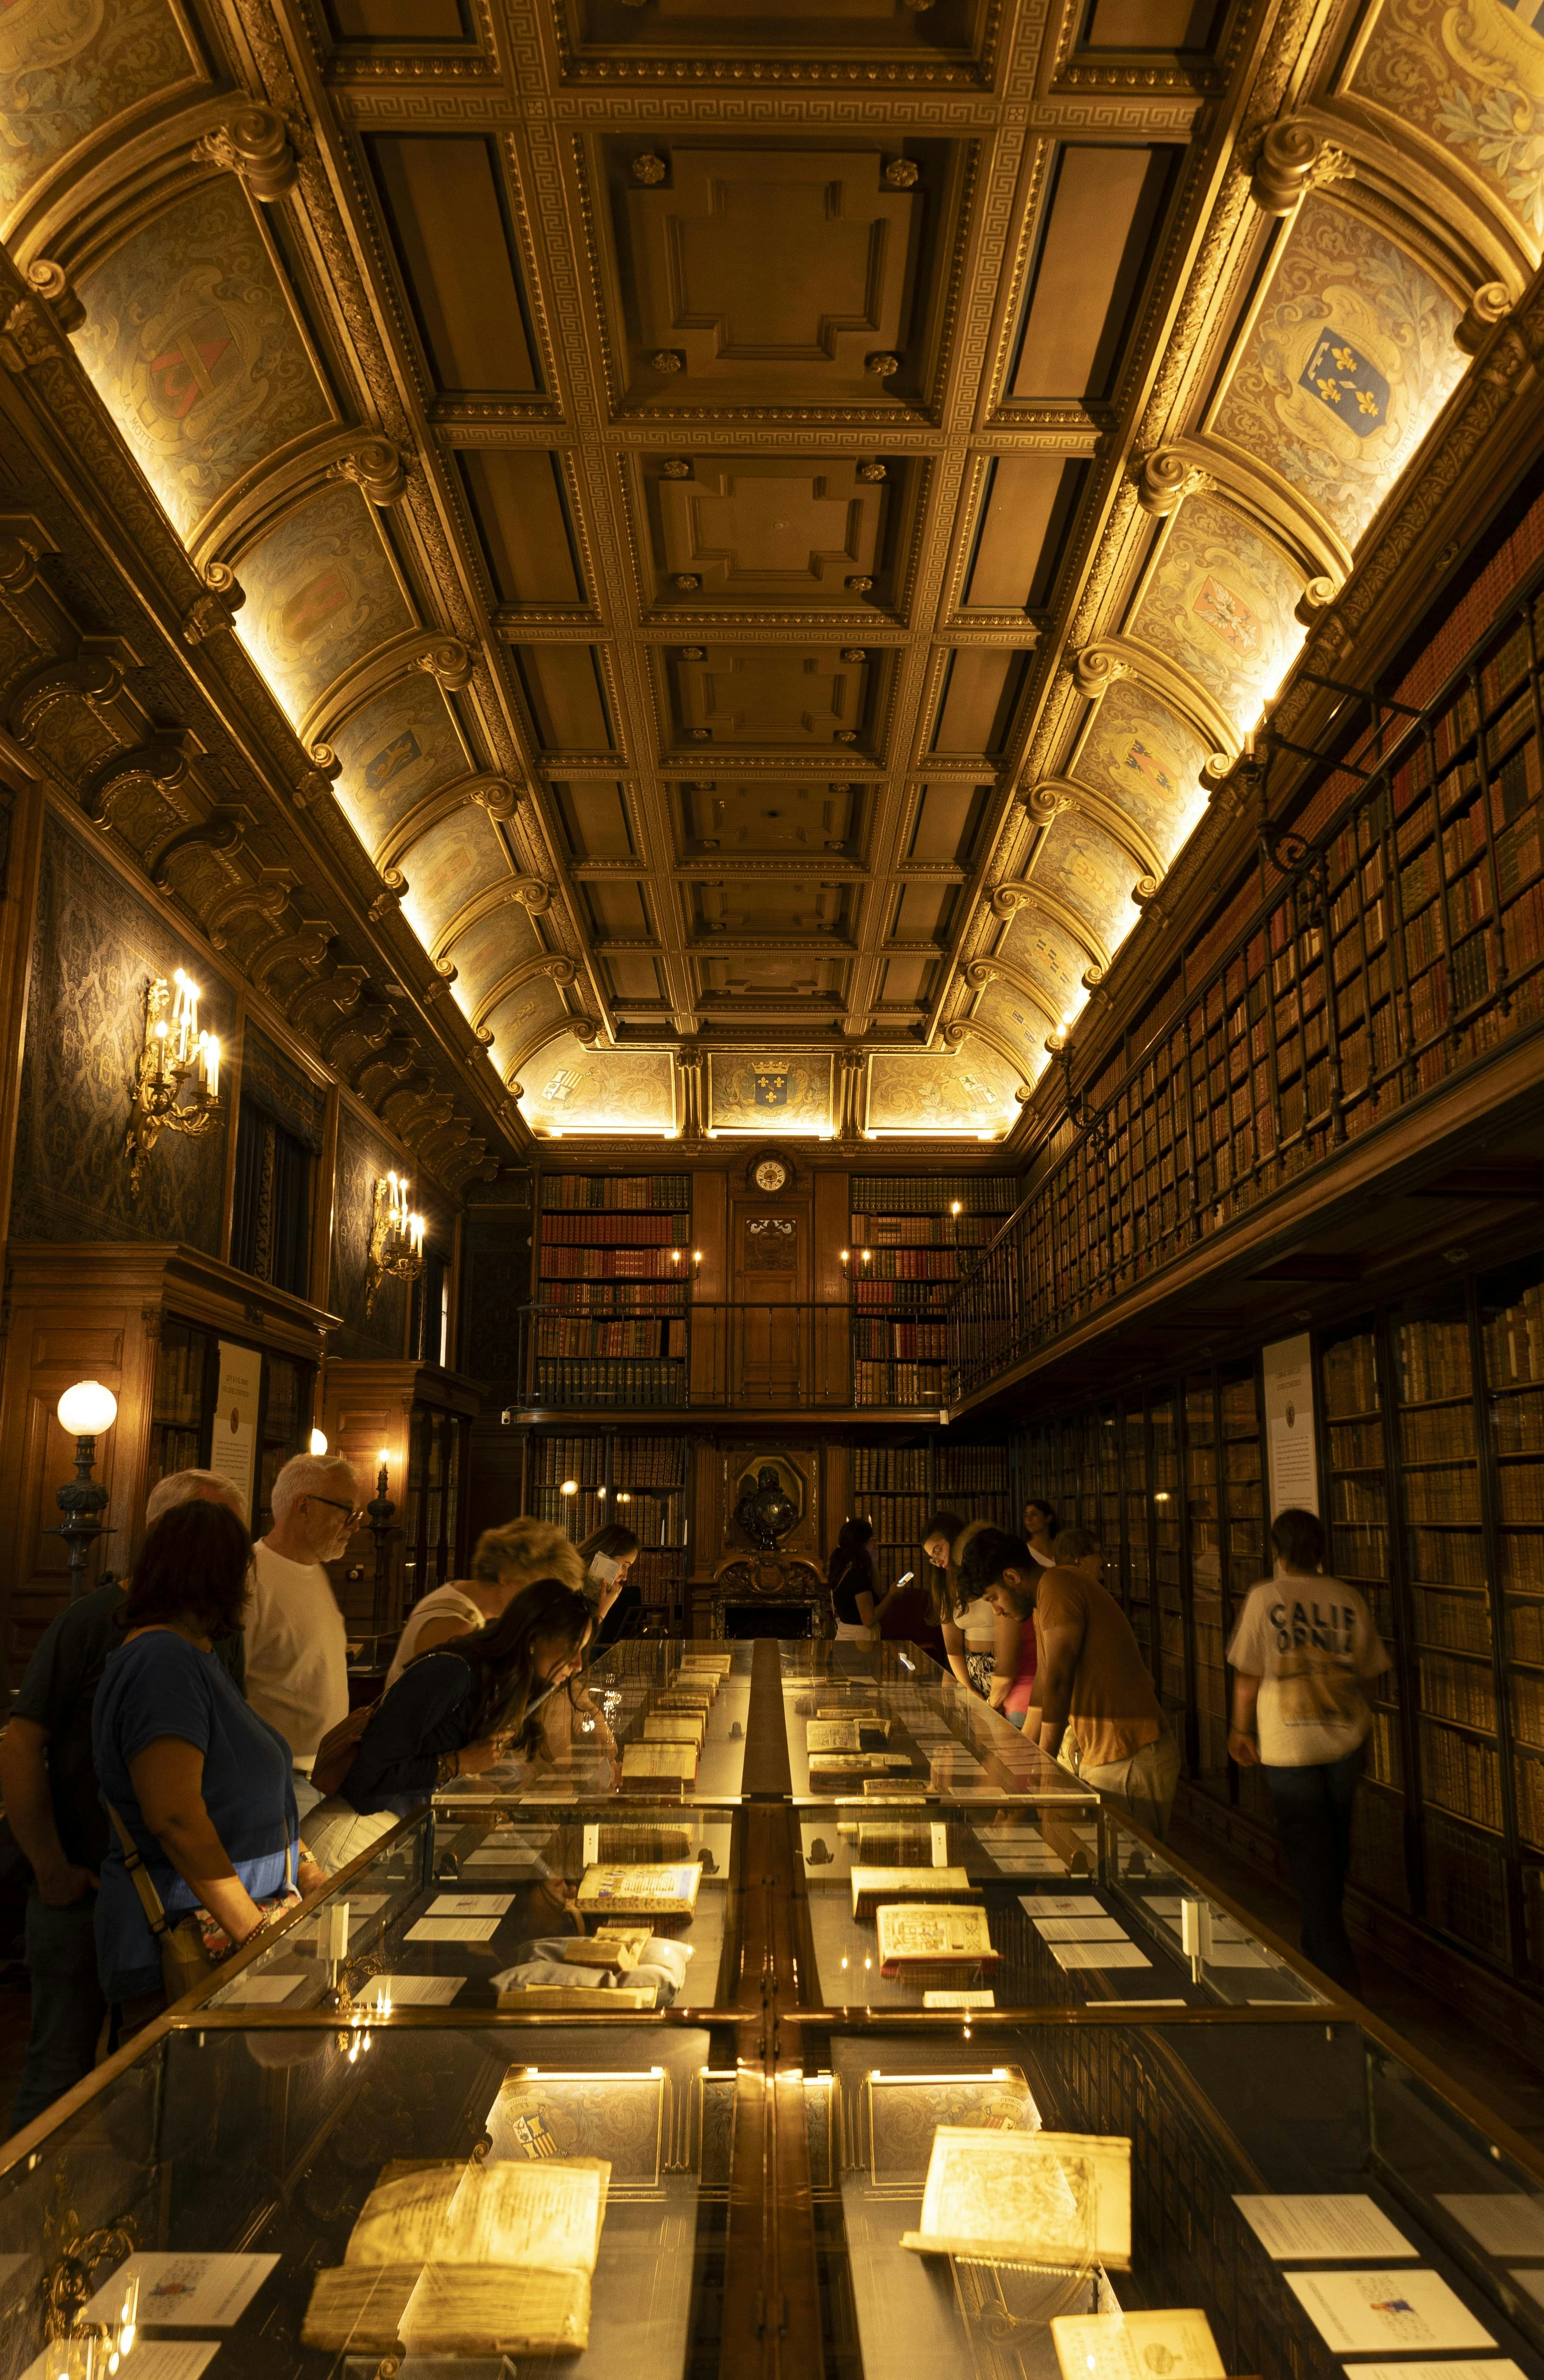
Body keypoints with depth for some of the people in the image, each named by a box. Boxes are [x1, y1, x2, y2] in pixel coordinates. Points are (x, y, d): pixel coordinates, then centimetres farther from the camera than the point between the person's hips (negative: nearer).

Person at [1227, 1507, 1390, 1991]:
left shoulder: (1265, 1597, -12)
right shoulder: (1348, 1599, -3)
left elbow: (1248, 1675, -9)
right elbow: (1368, 1673, 4)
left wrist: (1242, 1730, 5)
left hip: (1289, 1745, -4)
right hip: (1345, 1739, 4)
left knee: (1307, 1852, 6)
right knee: (1335, 1847, 20)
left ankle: (1337, 1969, 6)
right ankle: (1323, 1946, 37)